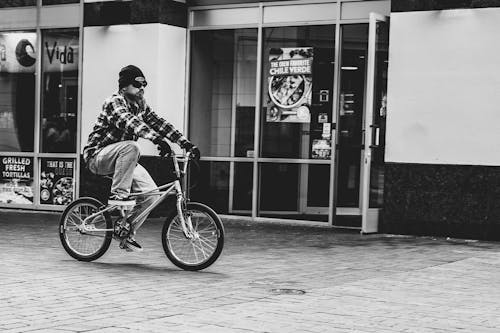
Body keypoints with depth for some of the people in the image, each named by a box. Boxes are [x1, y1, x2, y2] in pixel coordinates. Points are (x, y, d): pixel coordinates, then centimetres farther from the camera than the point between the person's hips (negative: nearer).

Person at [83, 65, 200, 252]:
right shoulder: (114, 102, -18)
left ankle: (128, 235, 5)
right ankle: (118, 195, -27)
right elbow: (129, 122, -37)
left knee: (150, 192, -8)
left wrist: (186, 143, -11)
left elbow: (159, 124, 1)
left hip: (121, 158, 8)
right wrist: (157, 139, -51)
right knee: (130, 147, -36)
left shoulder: (141, 105, 6)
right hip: (97, 157, -8)